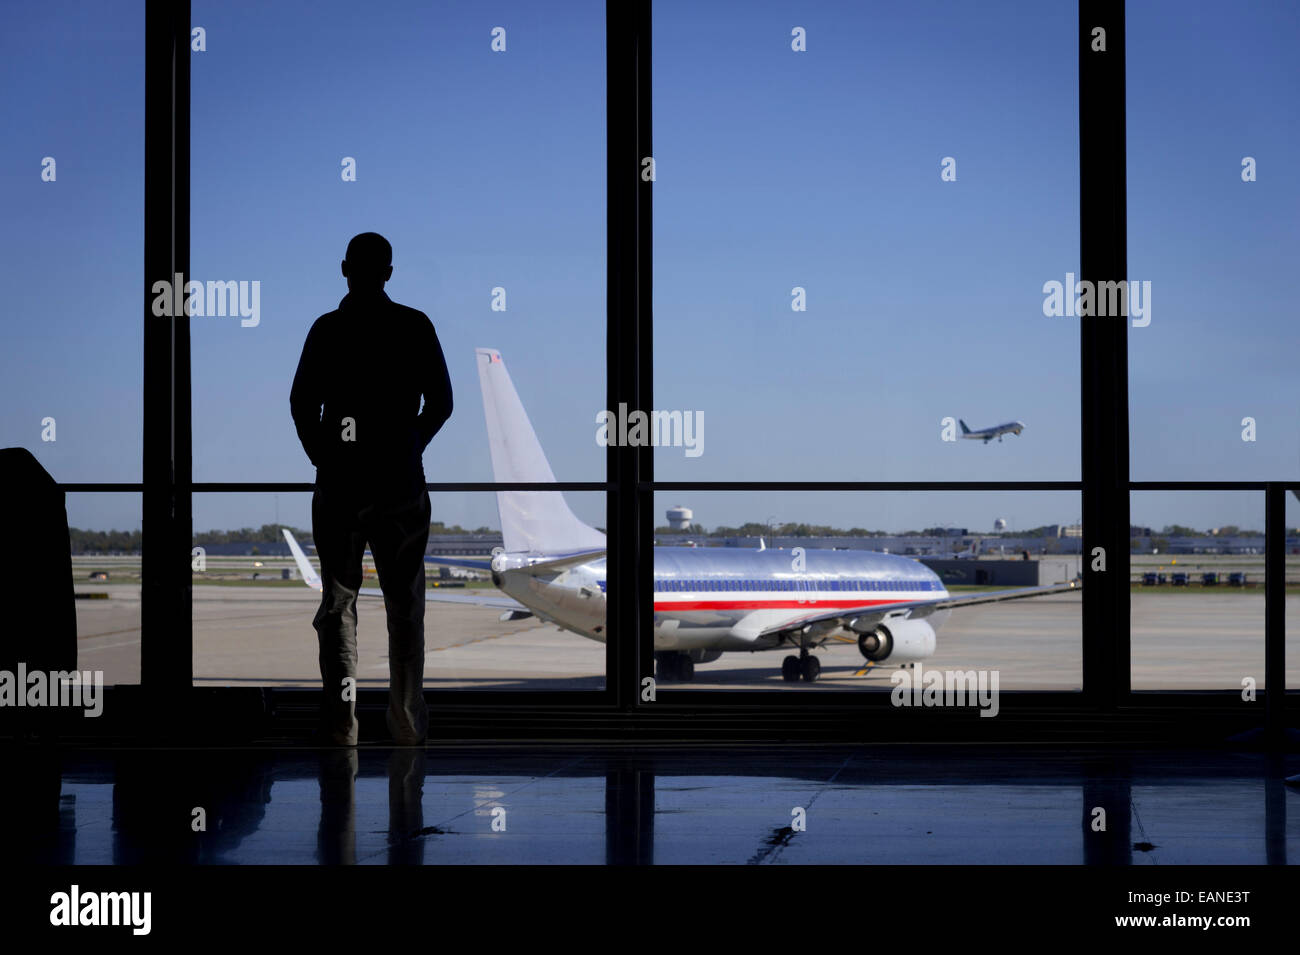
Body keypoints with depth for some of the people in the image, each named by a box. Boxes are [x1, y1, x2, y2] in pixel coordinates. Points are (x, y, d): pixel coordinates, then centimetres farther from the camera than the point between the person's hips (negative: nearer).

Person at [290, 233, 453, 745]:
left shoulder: (327, 328, -3)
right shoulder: (415, 327, -1)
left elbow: (302, 403, -6)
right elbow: (440, 403, 0)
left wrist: (321, 455, 9)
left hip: (339, 482, -1)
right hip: (402, 482, 1)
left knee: (337, 601, 5)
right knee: (405, 603, 9)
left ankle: (341, 719, -3)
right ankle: (408, 723, 10)